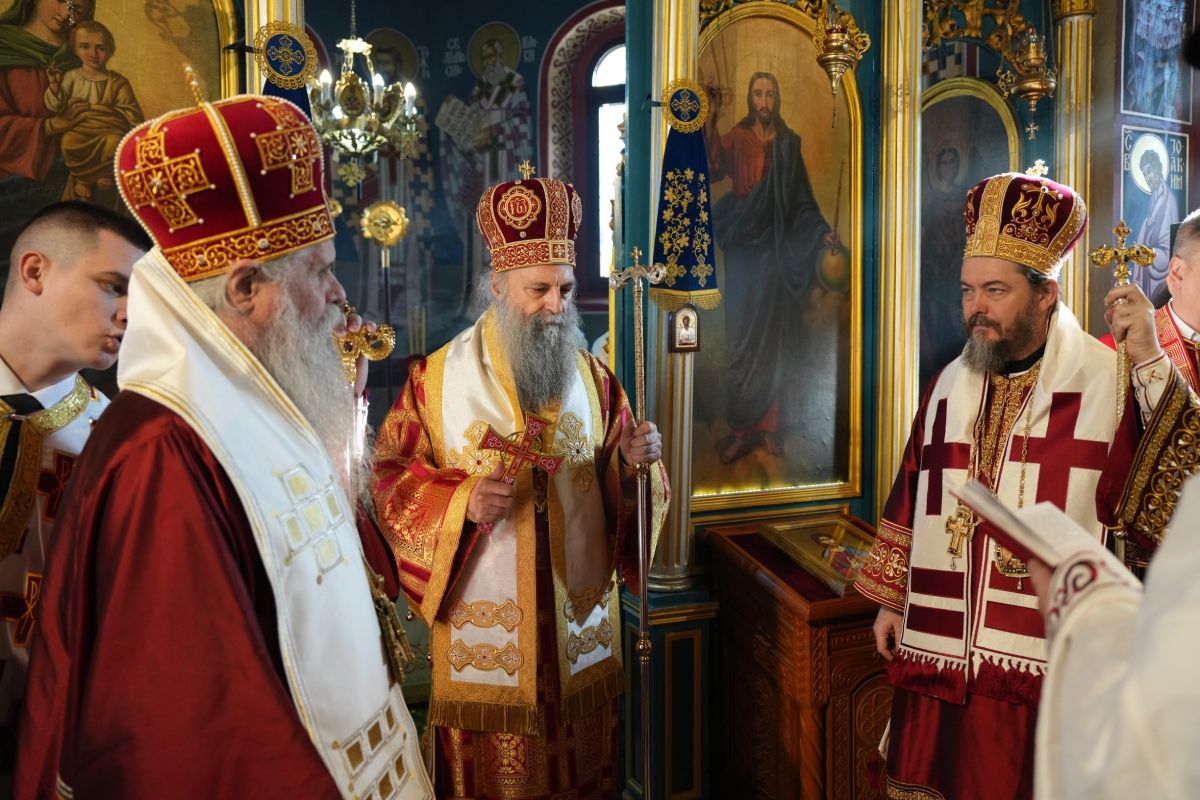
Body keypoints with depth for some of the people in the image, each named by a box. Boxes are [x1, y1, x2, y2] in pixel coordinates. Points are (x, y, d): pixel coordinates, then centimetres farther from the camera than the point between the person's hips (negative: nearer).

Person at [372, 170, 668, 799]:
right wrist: (462, 501, -21)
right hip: (482, 623, -2)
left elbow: (616, 486, 6)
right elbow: (390, 476, -5)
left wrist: (635, 462, -17)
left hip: (581, 621, 3)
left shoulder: (592, 376, 2)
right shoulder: (437, 379, -5)